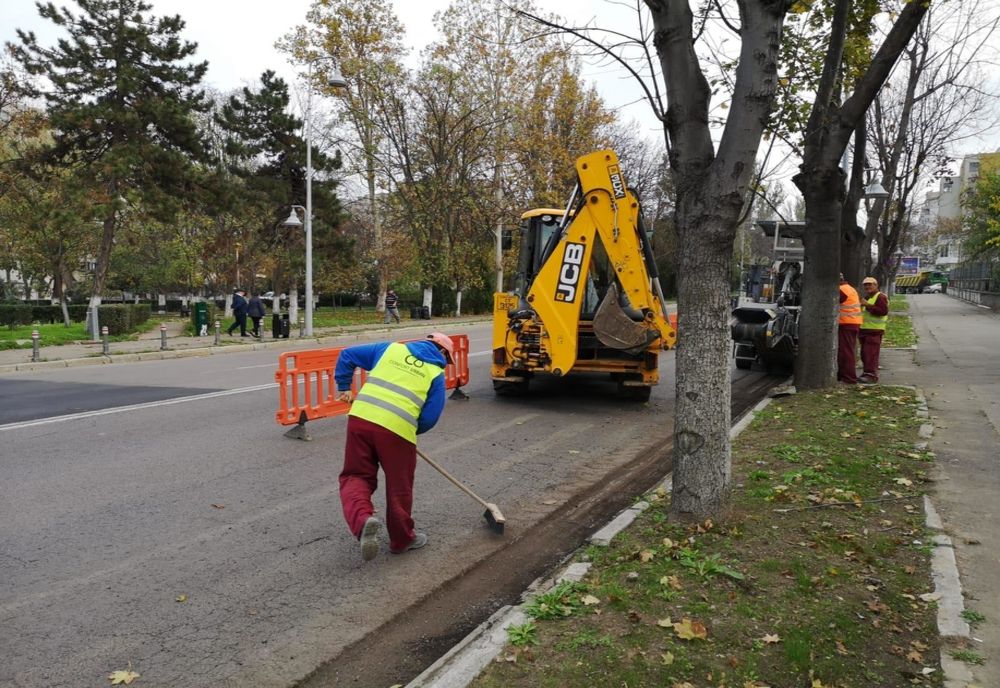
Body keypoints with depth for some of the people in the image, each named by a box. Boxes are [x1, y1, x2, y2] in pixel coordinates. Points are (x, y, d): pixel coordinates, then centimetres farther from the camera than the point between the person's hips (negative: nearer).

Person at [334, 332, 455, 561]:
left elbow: (347, 355, 21)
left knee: (356, 475, 16)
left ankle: (363, 519, -11)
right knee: (399, 487, 15)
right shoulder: (436, 374, 11)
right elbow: (430, 417, 5)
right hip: (398, 429, -2)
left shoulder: (391, 348, 20)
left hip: (361, 417, 3)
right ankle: (402, 539, 31)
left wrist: (343, 387, 31)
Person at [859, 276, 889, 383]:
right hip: (864, 330, 10)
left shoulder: (880, 297, -7)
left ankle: (871, 375, -15)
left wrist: (868, 305, -21)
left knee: (871, 354, -14)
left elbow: (883, 311, -21)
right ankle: (867, 374, 16)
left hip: (874, 330, -10)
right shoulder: (866, 297, 24)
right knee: (864, 354, 10)